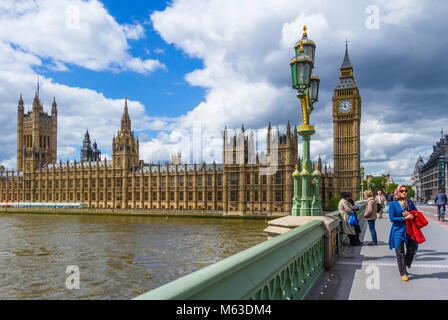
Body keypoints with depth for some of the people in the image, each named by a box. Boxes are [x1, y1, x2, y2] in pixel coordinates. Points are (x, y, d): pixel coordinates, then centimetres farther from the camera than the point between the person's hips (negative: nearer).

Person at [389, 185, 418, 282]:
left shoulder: (410, 202, 8)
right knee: (400, 252, -1)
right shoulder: (393, 204, -5)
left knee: (412, 249, 4)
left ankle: (405, 267, 29)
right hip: (398, 230, -4)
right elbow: (392, 218, -11)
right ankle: (403, 273, 9)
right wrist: (405, 218, -17)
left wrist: (411, 215, -12)